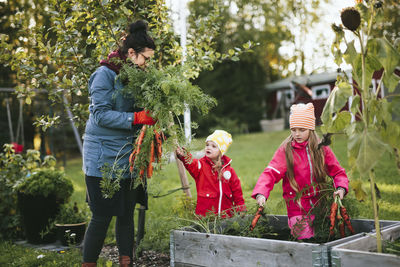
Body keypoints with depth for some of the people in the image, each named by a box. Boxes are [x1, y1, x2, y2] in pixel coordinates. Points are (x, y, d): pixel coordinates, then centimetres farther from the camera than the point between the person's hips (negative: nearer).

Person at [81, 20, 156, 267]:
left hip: (128, 157, 7)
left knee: (127, 213, 12)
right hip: (104, 159, -7)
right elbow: (101, 114, -18)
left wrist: (153, 120, 1)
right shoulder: (105, 74, -11)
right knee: (102, 216, -3)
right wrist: (136, 118, -23)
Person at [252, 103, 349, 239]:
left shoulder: (322, 149, 5)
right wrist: (261, 193, -32)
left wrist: (341, 188, -11)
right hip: (297, 209, -3)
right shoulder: (285, 151, -4)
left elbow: (338, 172, 10)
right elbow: (271, 173, -15)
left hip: (320, 205, 3)